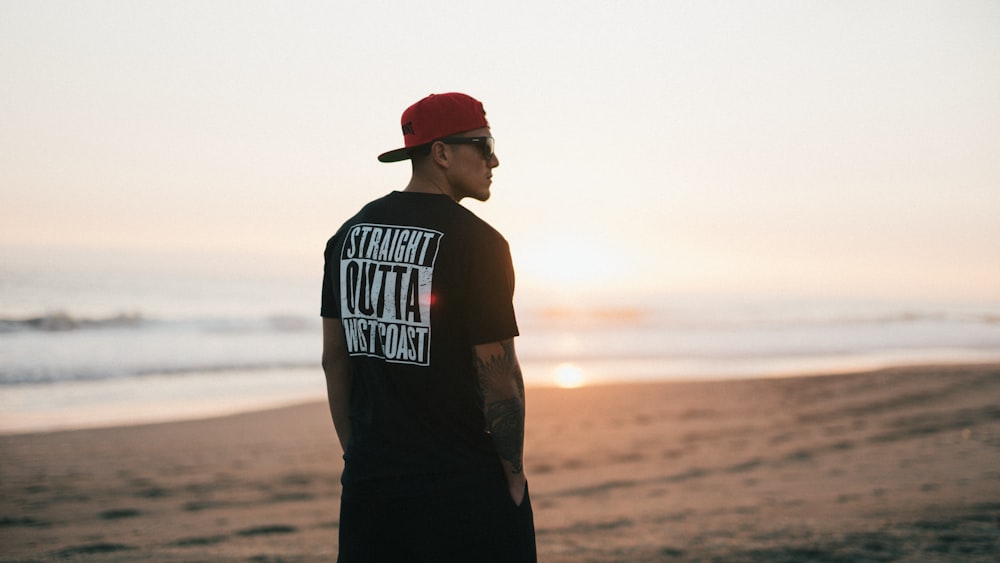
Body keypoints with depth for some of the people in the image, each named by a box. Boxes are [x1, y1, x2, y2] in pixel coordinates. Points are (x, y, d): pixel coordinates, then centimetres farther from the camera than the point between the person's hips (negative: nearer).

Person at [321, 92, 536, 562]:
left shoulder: (350, 234, 8)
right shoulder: (478, 242, -12)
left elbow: (334, 359, 10)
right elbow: (499, 375, -12)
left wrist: (357, 454, 17)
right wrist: (514, 474, -1)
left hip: (369, 484, 6)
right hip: (465, 486, -6)